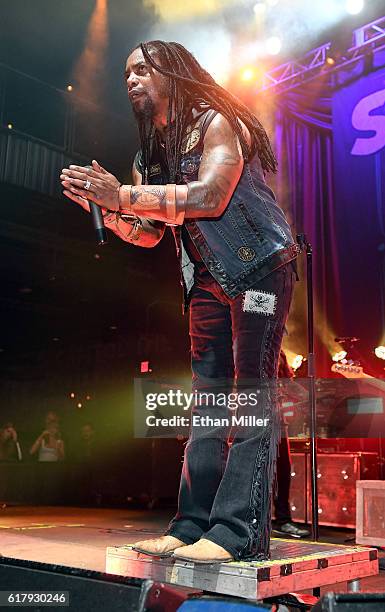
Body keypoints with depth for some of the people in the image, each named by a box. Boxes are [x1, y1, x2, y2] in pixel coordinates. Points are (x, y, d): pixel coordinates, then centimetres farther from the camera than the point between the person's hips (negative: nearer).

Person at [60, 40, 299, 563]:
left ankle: (239, 530, -16)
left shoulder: (216, 122, -7)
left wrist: (125, 195, -22)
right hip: (209, 279, 8)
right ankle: (193, 526, 5)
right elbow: (148, 233, 14)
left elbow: (210, 195, -23)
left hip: (259, 265, -8)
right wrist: (102, 206, -3)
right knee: (208, 396, 3)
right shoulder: (149, 155, 16)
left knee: (252, 390, -14)